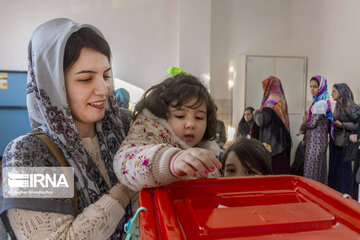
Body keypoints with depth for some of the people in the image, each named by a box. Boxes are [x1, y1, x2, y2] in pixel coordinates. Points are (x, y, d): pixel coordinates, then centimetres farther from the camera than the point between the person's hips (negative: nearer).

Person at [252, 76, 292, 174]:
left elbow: (261, 121, -23)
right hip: (281, 143, 9)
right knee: (281, 170, 12)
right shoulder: (281, 100, 13)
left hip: (271, 143, -9)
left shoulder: (272, 102, -16)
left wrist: (256, 113, -4)